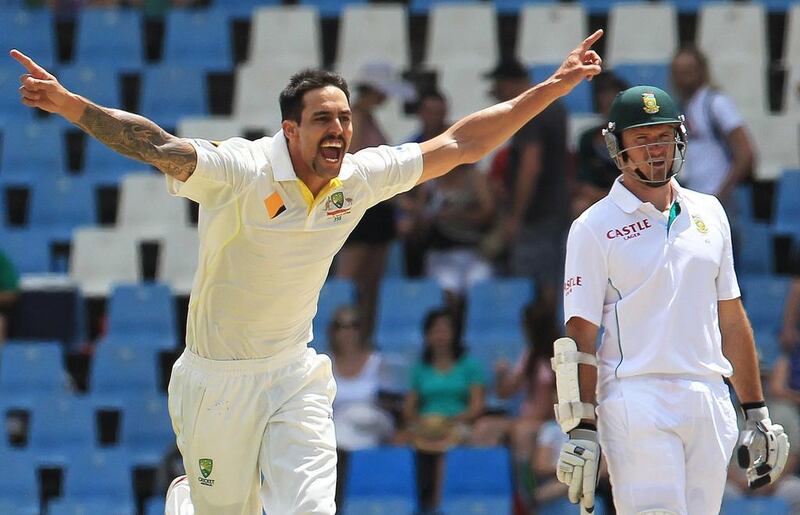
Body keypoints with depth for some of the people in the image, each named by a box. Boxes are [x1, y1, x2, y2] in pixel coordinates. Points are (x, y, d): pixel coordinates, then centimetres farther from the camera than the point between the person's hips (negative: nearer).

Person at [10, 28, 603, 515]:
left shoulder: (360, 179, -4)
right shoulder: (241, 172, -21)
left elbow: (460, 144, 4)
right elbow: (161, 146, -37)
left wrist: (552, 88, 2)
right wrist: (70, 105, -53)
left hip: (294, 379, 3)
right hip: (216, 381, -3)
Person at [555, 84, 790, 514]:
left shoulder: (708, 213, 16)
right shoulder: (594, 228, 0)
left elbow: (731, 319, 19)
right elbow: (581, 336, -4)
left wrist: (757, 413, 15)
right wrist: (581, 429, -11)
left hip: (709, 399, 5)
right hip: (637, 398, -5)